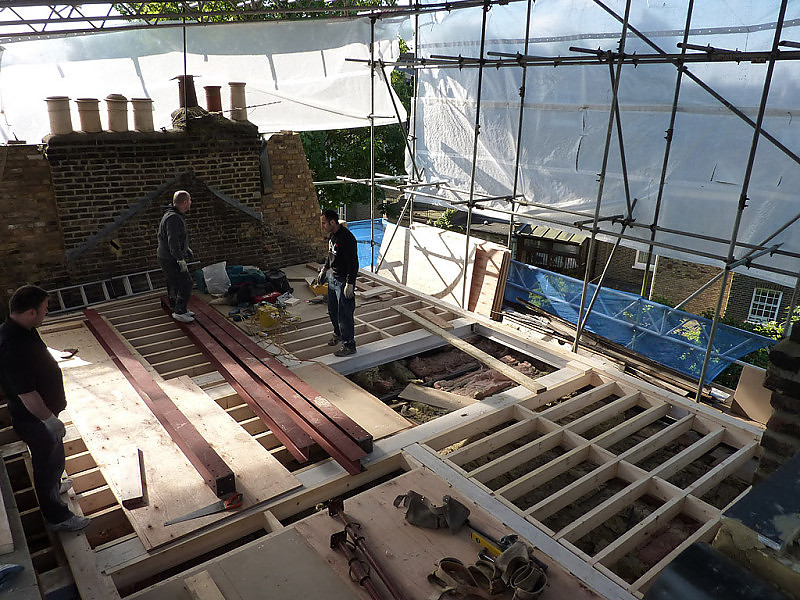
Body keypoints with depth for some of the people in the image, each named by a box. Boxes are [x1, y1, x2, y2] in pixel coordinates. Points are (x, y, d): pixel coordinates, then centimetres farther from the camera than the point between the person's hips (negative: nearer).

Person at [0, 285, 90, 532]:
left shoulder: (24, 330, -4)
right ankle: (57, 518, 29)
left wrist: (58, 396, 20)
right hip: (34, 420, -9)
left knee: (55, 455, 30)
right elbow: (27, 396, -32)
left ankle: (54, 486, 56)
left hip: (45, 408, 9)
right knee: (48, 462, 10)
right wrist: (51, 420, -20)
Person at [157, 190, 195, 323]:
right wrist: (181, 260, -26)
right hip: (171, 259, -10)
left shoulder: (176, 216, 9)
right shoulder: (173, 218, -24)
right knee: (186, 283, -5)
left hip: (169, 257, 10)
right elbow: (173, 242, -28)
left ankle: (176, 309, 29)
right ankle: (180, 311, 2)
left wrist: (187, 249, 26)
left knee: (174, 284, 18)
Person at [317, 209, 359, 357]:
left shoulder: (347, 238, -25)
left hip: (344, 281, -10)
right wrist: (324, 270, 20)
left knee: (344, 314, -2)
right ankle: (338, 334, 45)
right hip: (333, 278, 10)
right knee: (332, 310, 23)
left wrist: (350, 284, -25)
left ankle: (349, 345, 10)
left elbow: (353, 263, -24)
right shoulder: (331, 235, 5)